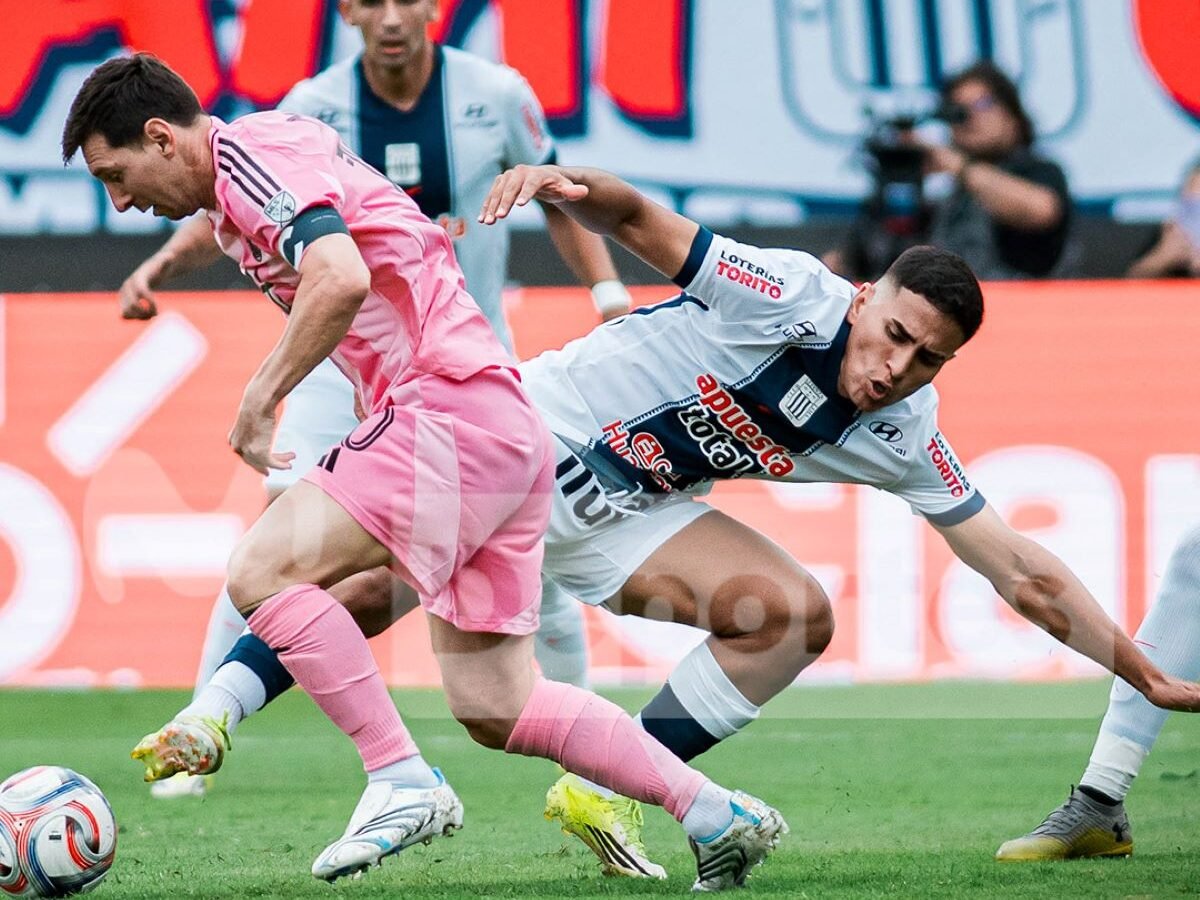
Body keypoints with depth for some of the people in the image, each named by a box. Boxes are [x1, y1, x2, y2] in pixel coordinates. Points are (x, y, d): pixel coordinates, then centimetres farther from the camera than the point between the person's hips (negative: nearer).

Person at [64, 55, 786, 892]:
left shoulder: (247, 151, -9)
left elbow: (342, 279, -25)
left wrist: (260, 398, -16)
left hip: (451, 404, -10)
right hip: (507, 428, 10)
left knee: (263, 569, -14)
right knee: (495, 707, 9)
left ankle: (403, 784, -13)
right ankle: (720, 814, 12)